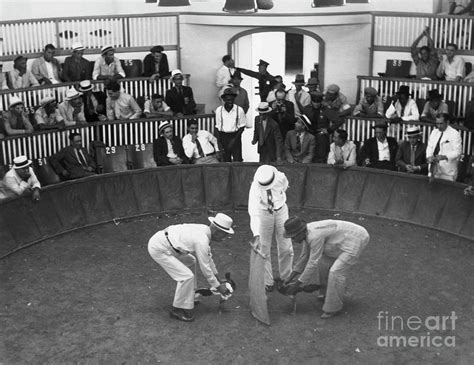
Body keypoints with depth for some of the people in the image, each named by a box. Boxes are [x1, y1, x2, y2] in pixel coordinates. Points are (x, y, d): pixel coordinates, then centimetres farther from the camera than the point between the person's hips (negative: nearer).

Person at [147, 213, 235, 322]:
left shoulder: (204, 230, 6)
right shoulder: (202, 240, -22)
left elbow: (208, 257, 20)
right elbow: (205, 267, -14)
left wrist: (217, 279, 26)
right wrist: (218, 286, -1)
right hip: (158, 249, -10)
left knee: (189, 262, 24)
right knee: (186, 276, -12)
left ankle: (189, 296, 32)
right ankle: (178, 309, 3)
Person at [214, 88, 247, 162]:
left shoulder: (239, 110, -7)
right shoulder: (219, 110, -1)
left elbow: (242, 127, 0)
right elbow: (217, 127, 5)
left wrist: (234, 140, -9)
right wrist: (219, 143, -1)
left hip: (235, 136, -1)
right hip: (223, 136, 2)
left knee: (237, 161, -4)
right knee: (225, 161, 5)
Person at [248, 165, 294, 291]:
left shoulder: (281, 178, -26)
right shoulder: (255, 186, -32)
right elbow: (253, 211, -39)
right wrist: (256, 235, -48)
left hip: (281, 211, 2)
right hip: (263, 213, -2)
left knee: (286, 248, 5)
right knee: (264, 249, 3)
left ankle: (286, 278, 24)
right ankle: (267, 281, 18)